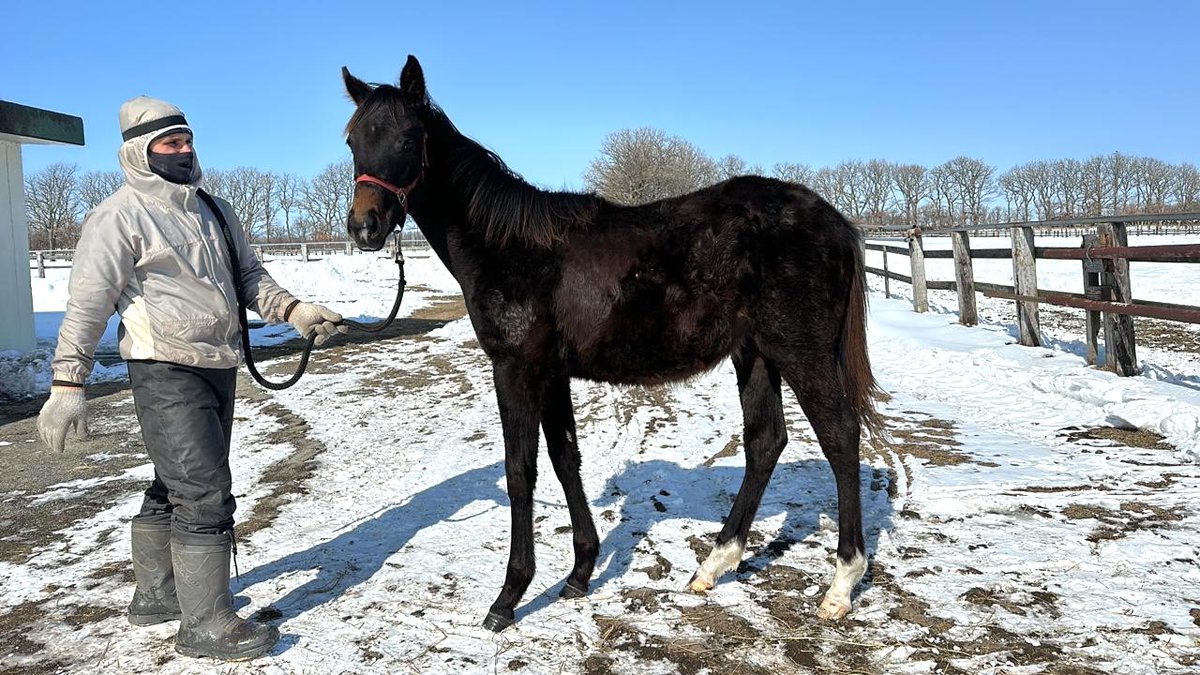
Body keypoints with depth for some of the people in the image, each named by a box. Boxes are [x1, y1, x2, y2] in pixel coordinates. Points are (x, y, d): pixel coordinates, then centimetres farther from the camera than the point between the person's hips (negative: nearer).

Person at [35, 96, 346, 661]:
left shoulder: (214, 210, 12)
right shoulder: (121, 215, -10)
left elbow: (248, 275, 14)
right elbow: (88, 302, -14)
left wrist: (293, 310, -4)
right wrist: (67, 382, -19)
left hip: (219, 367, 8)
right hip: (167, 372, -8)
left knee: (173, 487, 19)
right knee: (206, 492, -9)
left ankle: (155, 594, 36)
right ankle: (206, 624, 3)